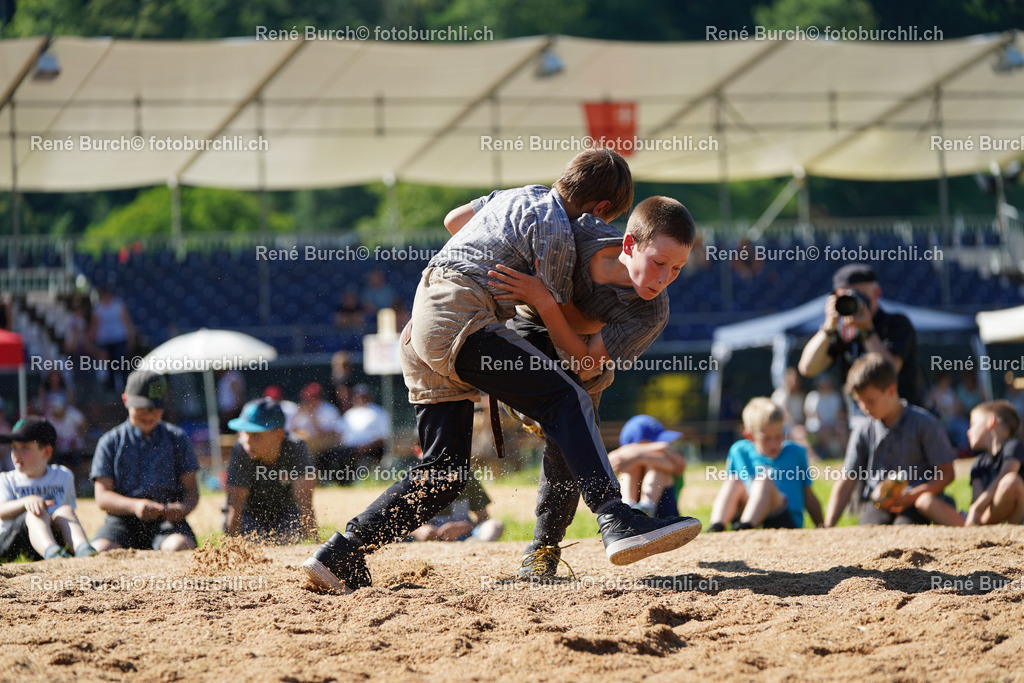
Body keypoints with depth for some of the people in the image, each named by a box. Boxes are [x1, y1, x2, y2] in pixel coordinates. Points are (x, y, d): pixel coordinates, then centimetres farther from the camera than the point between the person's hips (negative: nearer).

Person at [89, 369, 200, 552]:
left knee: (181, 546, -35)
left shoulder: (177, 439, 15)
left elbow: (191, 489, 12)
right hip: (123, 519, 0)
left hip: (166, 519, 0)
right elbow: (102, 497, 3)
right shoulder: (110, 442, 11)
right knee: (100, 550, -33)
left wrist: (183, 508, -13)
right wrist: (134, 506, -18)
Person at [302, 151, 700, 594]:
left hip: (419, 332, 10)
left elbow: (454, 218, 42)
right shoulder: (556, 229, -4)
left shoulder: (517, 196, 24)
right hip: (458, 321, -10)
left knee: (445, 473, 8)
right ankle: (617, 522, -35)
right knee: (566, 400, -17)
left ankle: (339, 556, 3)